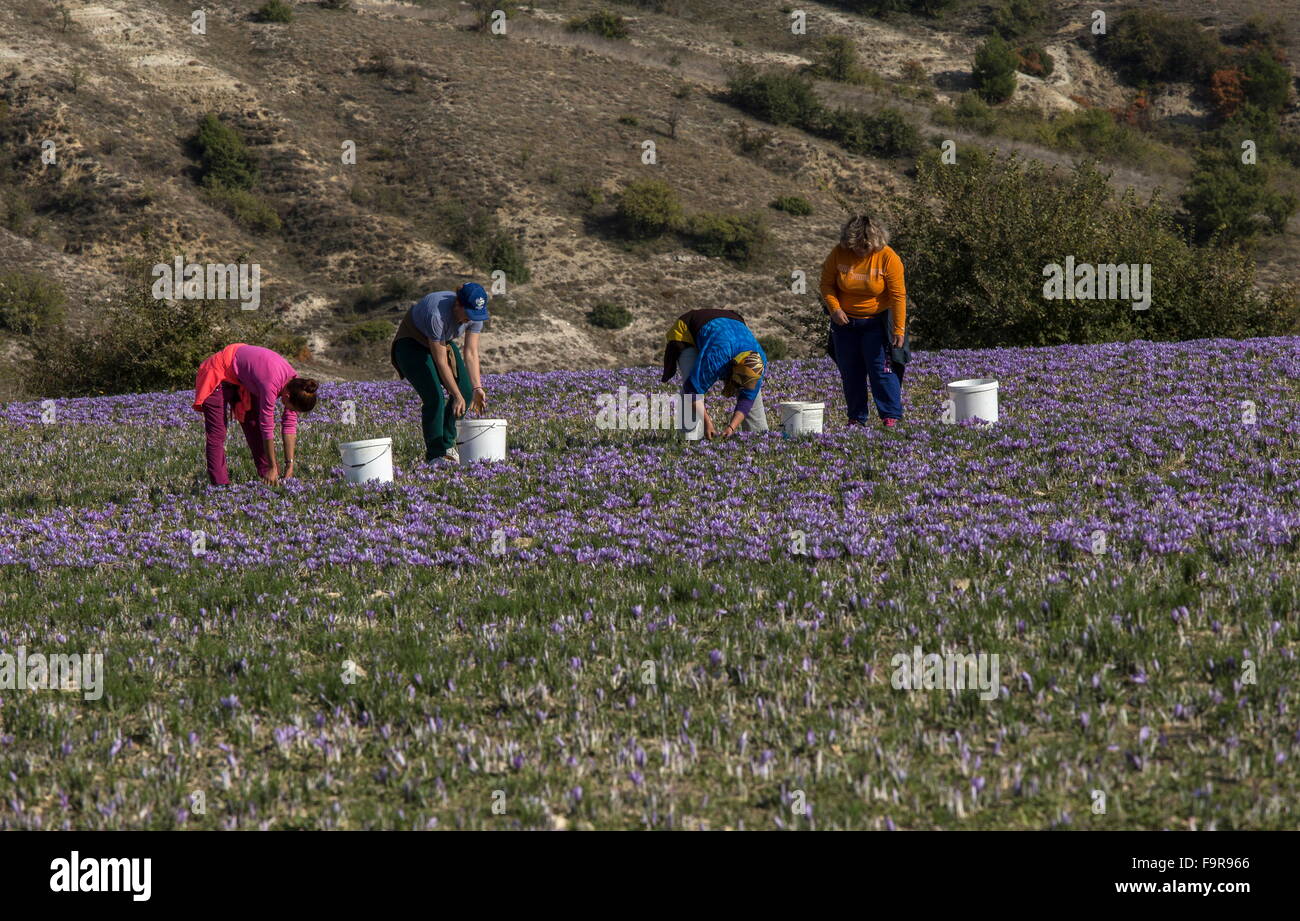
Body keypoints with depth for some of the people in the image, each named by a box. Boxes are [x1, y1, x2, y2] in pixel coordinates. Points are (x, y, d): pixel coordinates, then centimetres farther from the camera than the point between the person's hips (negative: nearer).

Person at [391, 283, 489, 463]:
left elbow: (471, 353, -15)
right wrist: (457, 396, -31)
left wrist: (477, 388, -24)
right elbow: (441, 362, -34)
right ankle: (435, 455, -9)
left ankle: (446, 443, 11)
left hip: (442, 342, 7)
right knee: (434, 398, -20)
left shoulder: (475, 315, -20)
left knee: (466, 391, -6)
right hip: (411, 345, -7)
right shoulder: (437, 314, -40)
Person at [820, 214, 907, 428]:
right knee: (850, 372, 7)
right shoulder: (838, 254, -9)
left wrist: (899, 330, -20)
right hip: (845, 321, 3)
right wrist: (834, 308, -16)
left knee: (881, 368, -9)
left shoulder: (888, 258, -16)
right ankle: (856, 418, 16)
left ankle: (892, 416, -6)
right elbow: (827, 284, 1)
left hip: (876, 322, -3)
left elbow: (898, 296, -15)